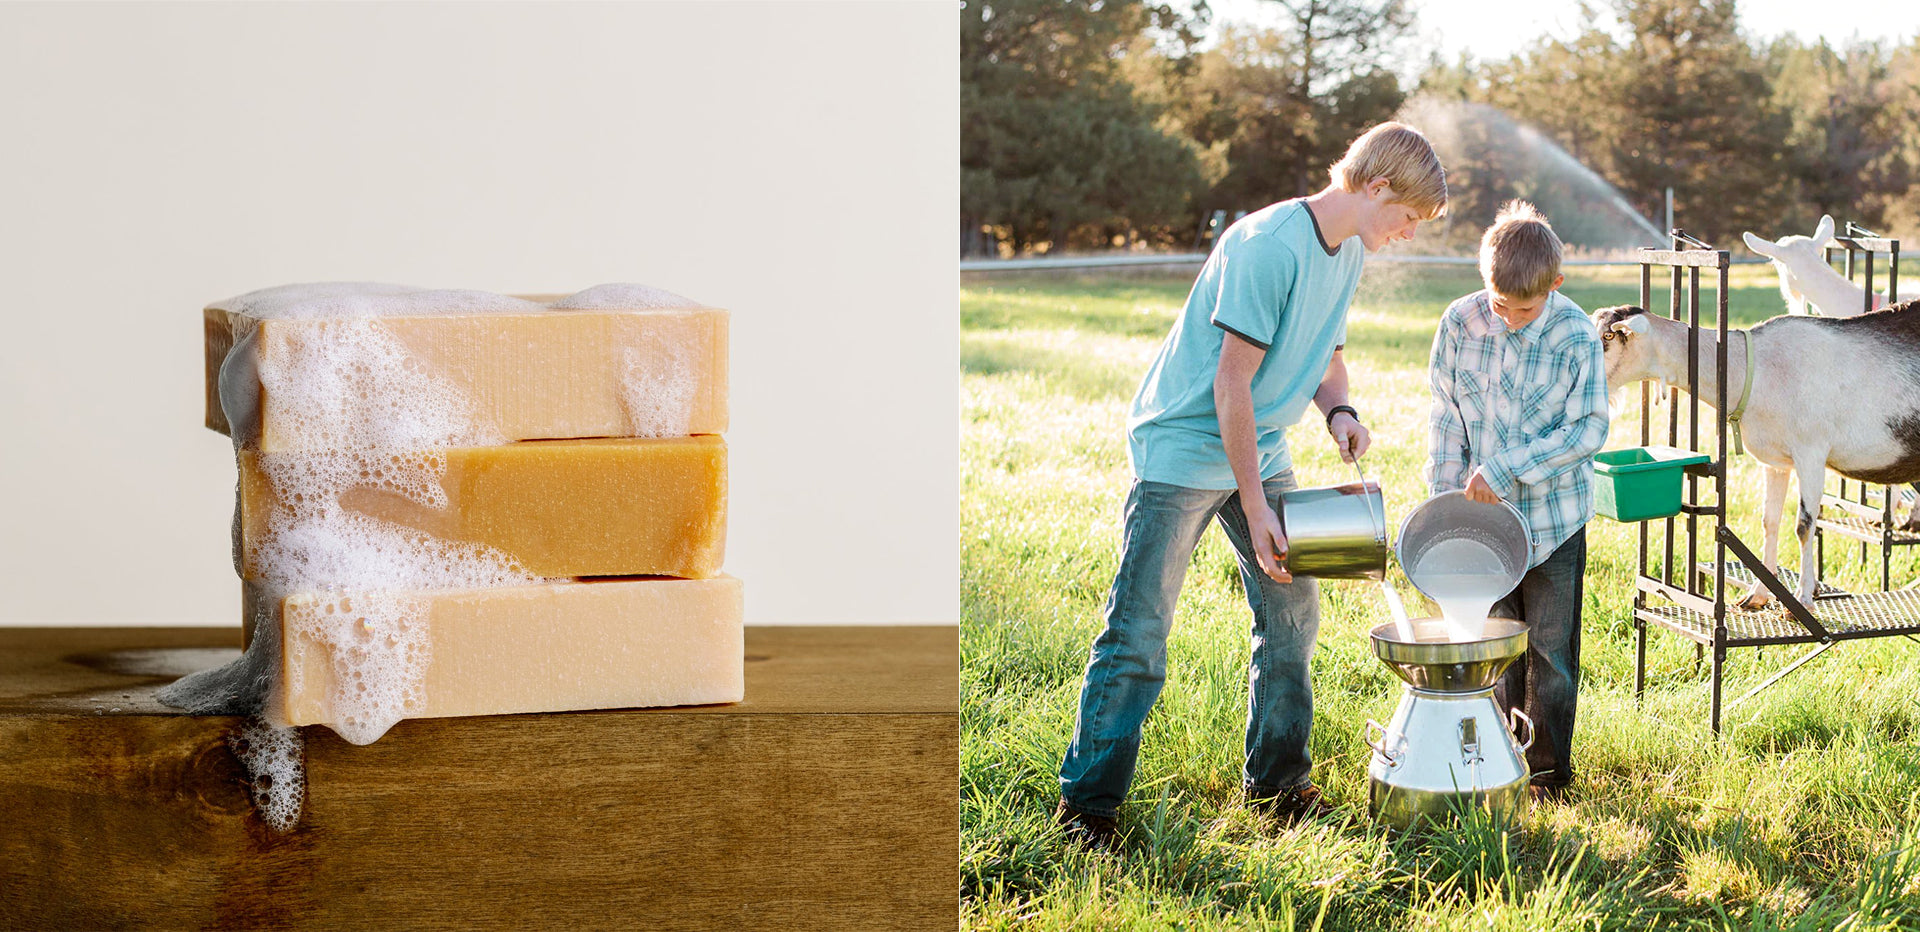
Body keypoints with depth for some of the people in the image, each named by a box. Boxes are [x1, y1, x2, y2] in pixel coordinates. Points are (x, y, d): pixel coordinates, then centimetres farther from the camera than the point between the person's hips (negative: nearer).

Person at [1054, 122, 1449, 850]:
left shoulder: (1347, 255, 4)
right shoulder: (1268, 245, -23)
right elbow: (1233, 380, -24)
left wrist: (1338, 409, -5)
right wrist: (1253, 506, -22)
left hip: (1261, 450, 8)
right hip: (1184, 447, -8)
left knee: (1292, 611, 8)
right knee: (1139, 630, -7)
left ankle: (1276, 779, 22)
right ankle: (1087, 800, 0)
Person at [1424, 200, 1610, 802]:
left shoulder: (1576, 335, -14)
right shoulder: (1461, 323, -6)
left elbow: (1589, 430, -14)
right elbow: (1445, 416, 3)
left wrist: (1504, 469, -20)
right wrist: (1447, 497, -4)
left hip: (1554, 515, -2)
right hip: (1484, 512, 2)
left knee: (1551, 646, 6)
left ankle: (1549, 769, 19)